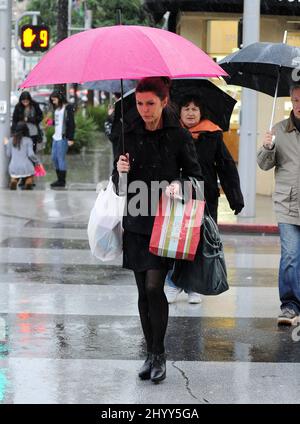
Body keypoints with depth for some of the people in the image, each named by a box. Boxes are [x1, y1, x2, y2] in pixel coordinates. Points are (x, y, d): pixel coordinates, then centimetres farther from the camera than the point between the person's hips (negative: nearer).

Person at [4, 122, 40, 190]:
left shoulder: (11, 140, 6)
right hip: (26, 168, -3)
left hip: (14, 168, 3)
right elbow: (30, 154, -10)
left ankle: (13, 181, -1)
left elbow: (8, 154, 10)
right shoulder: (28, 140, -2)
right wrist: (37, 162, 6)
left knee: (14, 178, 28)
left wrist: (6, 145, 25)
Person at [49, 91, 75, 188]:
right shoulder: (56, 109, 16)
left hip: (63, 137, -9)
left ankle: (62, 181, 3)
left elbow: (71, 123, -12)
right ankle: (59, 179, 22)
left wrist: (70, 138, -16)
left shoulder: (68, 108, -8)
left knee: (61, 158, -5)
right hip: (56, 136, 9)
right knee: (54, 158, 11)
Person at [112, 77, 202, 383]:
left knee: (154, 287, -13)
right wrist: (121, 172, -12)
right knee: (143, 292, 7)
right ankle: (150, 354, 19)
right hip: (136, 223, 4)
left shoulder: (178, 135, -2)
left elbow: (196, 175, 3)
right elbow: (120, 187, 10)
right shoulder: (130, 135, 6)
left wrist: (179, 184, -17)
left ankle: (159, 355, 2)